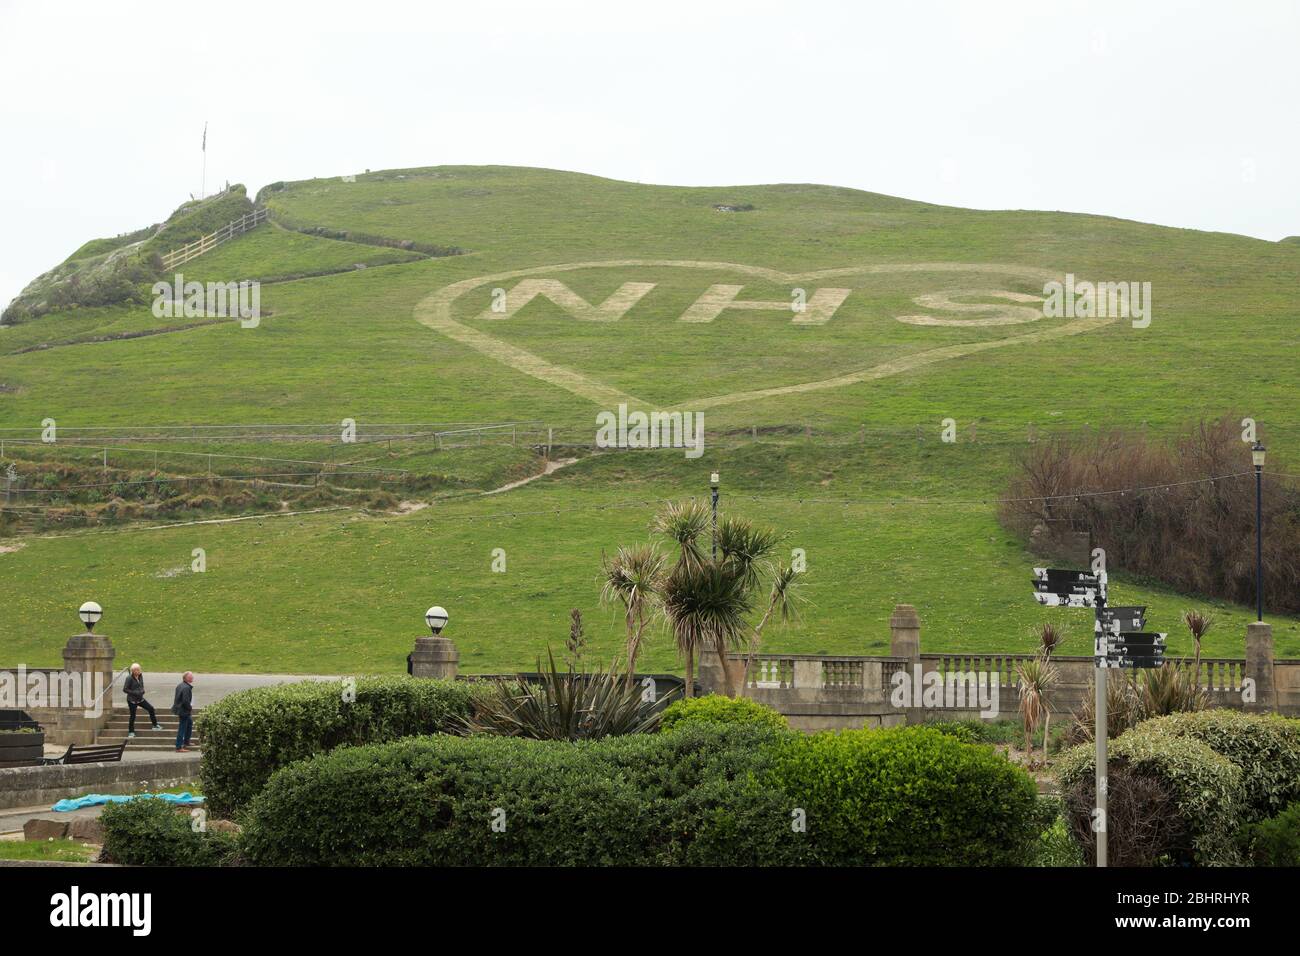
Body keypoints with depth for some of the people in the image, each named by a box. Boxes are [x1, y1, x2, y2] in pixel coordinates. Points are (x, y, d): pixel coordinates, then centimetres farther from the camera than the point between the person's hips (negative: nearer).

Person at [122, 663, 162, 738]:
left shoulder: (140, 676, 2)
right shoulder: (129, 678, -18)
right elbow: (125, 689, -18)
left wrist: (142, 690, -4)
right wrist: (134, 693, -24)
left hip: (140, 699, 6)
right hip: (132, 700, -6)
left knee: (151, 708, 1)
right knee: (132, 716, 0)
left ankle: (155, 725, 13)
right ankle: (131, 732, 15)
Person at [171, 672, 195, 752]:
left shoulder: (180, 685, 6)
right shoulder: (186, 688, -25)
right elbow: (186, 701, -29)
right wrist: (190, 708, -12)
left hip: (180, 708, 11)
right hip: (184, 711, -11)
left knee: (190, 722, 28)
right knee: (182, 728, -2)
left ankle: (186, 742, 39)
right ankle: (179, 747, 4)